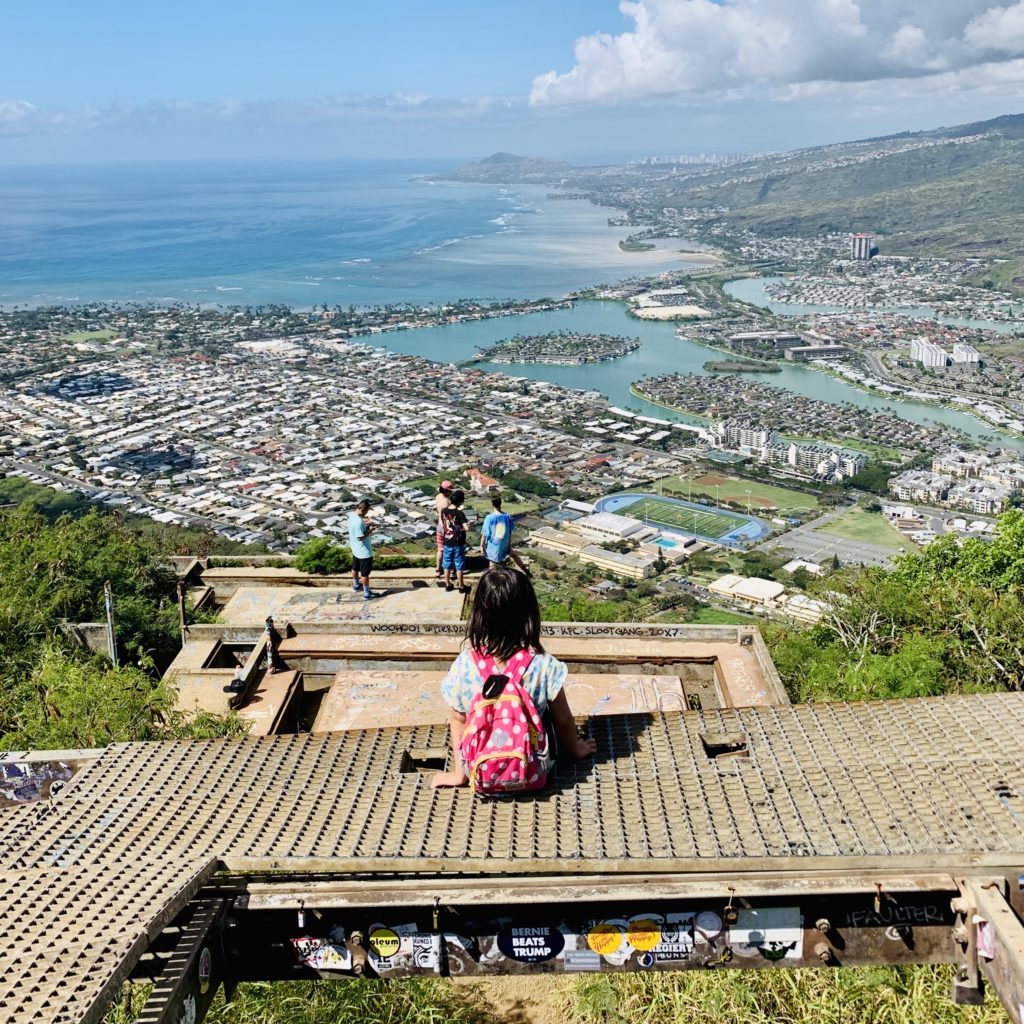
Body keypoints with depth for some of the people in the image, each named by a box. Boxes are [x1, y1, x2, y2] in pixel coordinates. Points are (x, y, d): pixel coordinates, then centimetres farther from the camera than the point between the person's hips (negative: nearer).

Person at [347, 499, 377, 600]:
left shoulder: (351, 515, -5)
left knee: (355, 568, 28)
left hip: (355, 549, 9)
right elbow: (360, 537, -29)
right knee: (365, 573, 5)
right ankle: (366, 594, 17)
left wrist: (367, 523, 0)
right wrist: (370, 530, -19)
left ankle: (356, 585, 49)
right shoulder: (358, 522, -34)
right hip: (364, 552, -9)